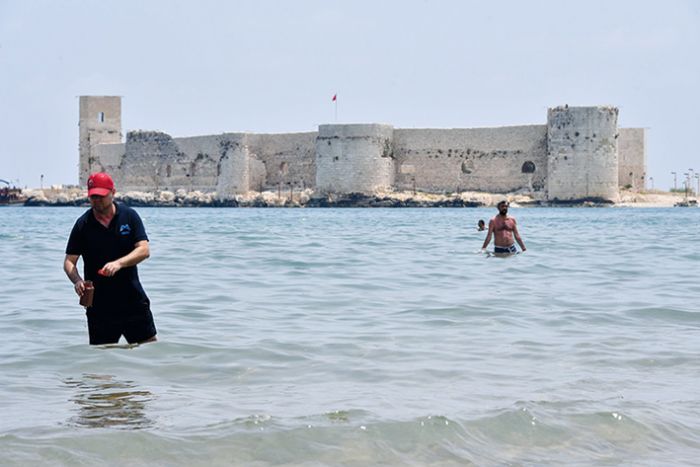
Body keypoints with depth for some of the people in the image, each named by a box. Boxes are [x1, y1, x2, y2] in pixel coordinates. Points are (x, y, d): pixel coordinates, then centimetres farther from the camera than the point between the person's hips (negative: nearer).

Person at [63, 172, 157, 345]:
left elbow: (144, 250, -7)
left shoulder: (129, 216, 1)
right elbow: (69, 261, 0)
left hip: (133, 299, 0)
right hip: (99, 303, 0)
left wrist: (119, 263, -25)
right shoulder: (83, 224, 0)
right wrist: (77, 280, -22)